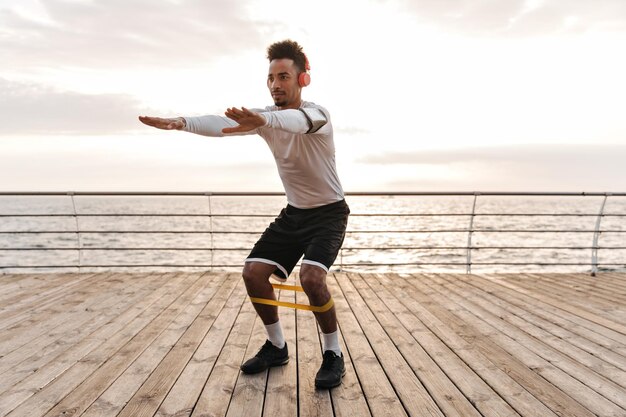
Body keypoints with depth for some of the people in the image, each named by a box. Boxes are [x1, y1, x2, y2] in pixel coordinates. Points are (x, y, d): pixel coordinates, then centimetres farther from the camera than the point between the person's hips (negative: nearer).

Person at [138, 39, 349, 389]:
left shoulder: (317, 114, -21)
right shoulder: (265, 117, -4)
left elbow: (298, 120, -47)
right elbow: (224, 123, -23)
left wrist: (263, 120, -69)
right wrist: (182, 122, -42)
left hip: (329, 212, -6)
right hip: (294, 212, 6)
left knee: (311, 276, -27)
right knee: (253, 272, -6)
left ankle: (334, 356, -3)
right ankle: (277, 347, 15)